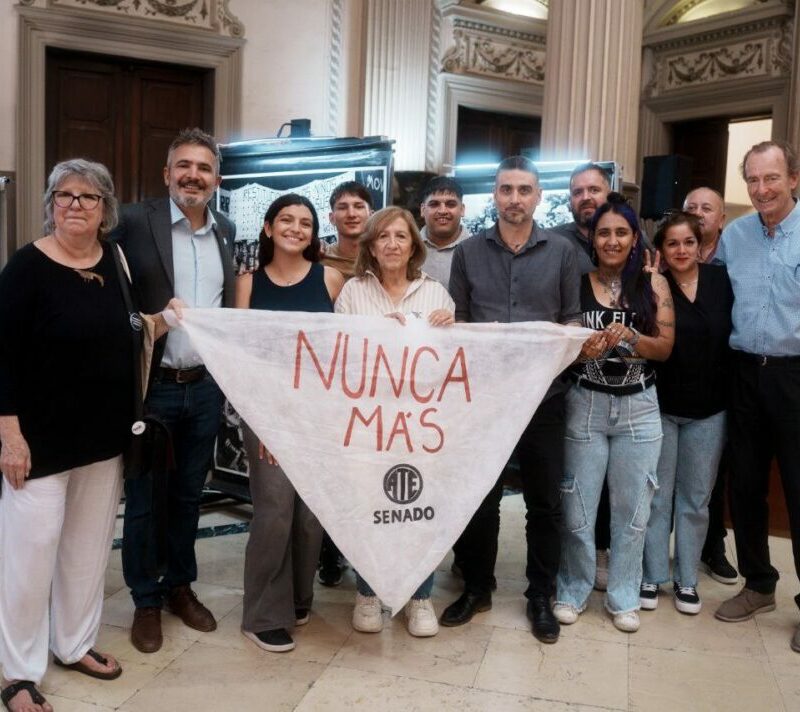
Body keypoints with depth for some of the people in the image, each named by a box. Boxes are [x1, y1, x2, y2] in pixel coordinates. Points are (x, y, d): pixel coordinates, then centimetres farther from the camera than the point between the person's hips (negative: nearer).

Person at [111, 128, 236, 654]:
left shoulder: (226, 230, 9)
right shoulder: (137, 221, -6)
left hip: (206, 387, 4)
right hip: (151, 387, -4)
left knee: (189, 496, 17)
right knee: (142, 500, 10)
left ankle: (180, 586, 35)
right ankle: (146, 601, 26)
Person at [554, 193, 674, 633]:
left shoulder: (653, 284, 1)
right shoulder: (576, 282, -2)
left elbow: (665, 348, -2)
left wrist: (629, 337, -20)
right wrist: (583, 350, -25)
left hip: (638, 408, 1)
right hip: (584, 405, -1)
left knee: (631, 508, 9)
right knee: (577, 507, 6)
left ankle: (624, 597, 24)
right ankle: (572, 590, 23)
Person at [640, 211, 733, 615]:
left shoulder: (720, 280, 1)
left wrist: (730, 392, -1)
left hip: (709, 408, 2)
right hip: (660, 406, -2)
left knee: (696, 497, 12)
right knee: (657, 495, 8)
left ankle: (686, 578, 26)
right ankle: (651, 575, 21)